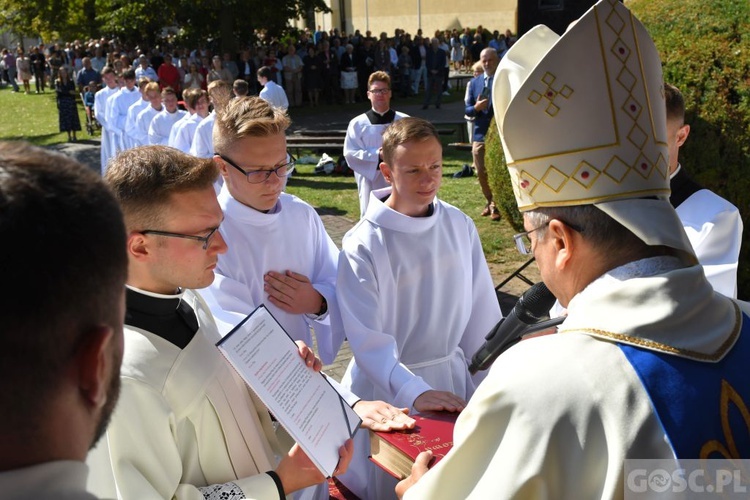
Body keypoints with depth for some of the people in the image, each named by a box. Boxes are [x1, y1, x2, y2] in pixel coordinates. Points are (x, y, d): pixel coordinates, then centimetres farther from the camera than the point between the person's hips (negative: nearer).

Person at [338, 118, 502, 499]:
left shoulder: (460, 226, -6)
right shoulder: (362, 245, -17)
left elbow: (482, 315, 0)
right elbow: (368, 339, -20)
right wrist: (413, 392, -30)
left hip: (452, 376, 4)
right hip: (388, 385, -4)